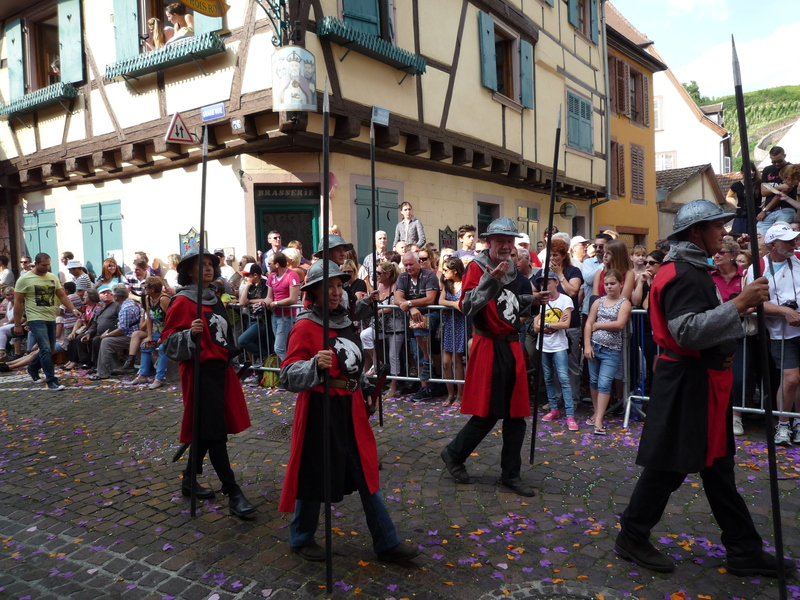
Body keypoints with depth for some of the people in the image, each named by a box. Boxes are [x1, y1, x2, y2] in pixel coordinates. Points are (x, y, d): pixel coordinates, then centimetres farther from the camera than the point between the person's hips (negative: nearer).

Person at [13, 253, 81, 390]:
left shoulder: (53, 277, 7)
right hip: (36, 319, -6)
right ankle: (51, 380, -7)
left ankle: (33, 368, 41)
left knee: (49, 349, 15)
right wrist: (17, 324, -4)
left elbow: (62, 295, 9)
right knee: (45, 349, -12)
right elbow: (18, 302, -4)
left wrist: (73, 309, -7)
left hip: (51, 319, 6)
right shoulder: (24, 279, -7)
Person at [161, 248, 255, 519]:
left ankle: (189, 480, 31)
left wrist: (232, 357, 24)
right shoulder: (183, 302, -10)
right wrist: (190, 334, -30)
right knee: (215, 432, -7)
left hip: (220, 369, 8)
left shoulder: (214, 299, 14)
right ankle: (233, 493, -4)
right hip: (200, 371, -8)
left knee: (205, 429, 16)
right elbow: (168, 341, -13)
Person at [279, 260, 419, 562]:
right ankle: (301, 539, 32)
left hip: (351, 409, 7)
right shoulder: (305, 327, -14)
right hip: (320, 410, -7)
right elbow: (288, 377, -21)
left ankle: (386, 543, 22)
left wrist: (364, 395, 23)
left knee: (367, 476, 11)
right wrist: (316, 365, -38)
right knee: (314, 477, 9)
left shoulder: (345, 321, 8)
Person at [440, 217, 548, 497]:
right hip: (489, 346, -7)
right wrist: (491, 279, -29)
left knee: (516, 415, 9)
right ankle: (454, 454, 22)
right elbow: (467, 307, -23)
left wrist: (531, 301, 8)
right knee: (486, 414, -2)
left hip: (512, 346, 7)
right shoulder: (477, 268, -9)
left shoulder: (513, 271, 13)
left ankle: (511, 474, 21)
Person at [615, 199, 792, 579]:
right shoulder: (681, 275, -19)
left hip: (702, 380, 11)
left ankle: (744, 550, 26)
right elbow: (688, 332, -31)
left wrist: (740, 310, 17)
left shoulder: (692, 270, 15)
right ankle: (632, 538, 15)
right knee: (668, 466, 0)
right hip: (687, 383, -11)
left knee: (717, 466, 15)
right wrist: (738, 305, -31)